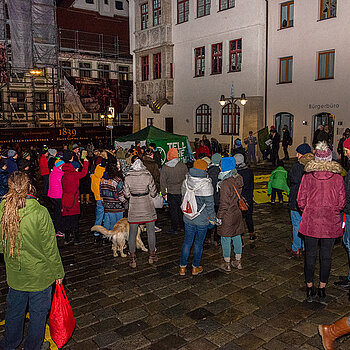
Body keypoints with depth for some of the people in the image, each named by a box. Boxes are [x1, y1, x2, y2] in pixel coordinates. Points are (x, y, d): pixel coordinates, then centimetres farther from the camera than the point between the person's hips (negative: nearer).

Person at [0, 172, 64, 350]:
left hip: (14, 274, 5)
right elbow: (50, 247, -16)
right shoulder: (40, 213, -24)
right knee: (38, 312, 17)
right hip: (39, 275, -4)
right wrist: (58, 272, -3)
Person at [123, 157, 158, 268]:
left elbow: (126, 194, -3)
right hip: (148, 208, 0)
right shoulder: (148, 175, -9)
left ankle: (132, 259, 14)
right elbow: (153, 193, -7)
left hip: (134, 209, 0)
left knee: (132, 234, 9)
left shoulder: (128, 177, -7)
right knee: (151, 231, 15)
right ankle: (152, 255, 27)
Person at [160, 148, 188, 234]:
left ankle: (174, 229, 13)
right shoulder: (183, 165, -6)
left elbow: (163, 181, -5)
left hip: (171, 192, -2)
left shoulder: (165, 167, -10)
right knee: (181, 209, 17)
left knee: (173, 210, 7)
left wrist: (164, 193, 4)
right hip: (182, 191, 2)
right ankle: (182, 226, 28)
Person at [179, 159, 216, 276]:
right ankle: (195, 267, 26)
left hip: (188, 218, 4)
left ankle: (182, 267, 22)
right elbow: (209, 204, -16)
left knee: (187, 242, 15)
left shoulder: (186, 182, -3)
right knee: (199, 243, 12)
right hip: (202, 219, -4)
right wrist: (212, 218, -3)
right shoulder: (206, 185, -19)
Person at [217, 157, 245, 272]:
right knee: (237, 237, 17)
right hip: (237, 212, 8)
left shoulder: (226, 183, -23)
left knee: (226, 239, 6)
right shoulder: (238, 178, 1)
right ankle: (238, 261, 28)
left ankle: (227, 264, 17)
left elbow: (224, 203, -20)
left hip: (227, 215, -8)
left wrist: (219, 217, -11)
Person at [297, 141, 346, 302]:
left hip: (310, 222, 0)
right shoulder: (338, 178, -5)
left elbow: (301, 201, -3)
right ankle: (322, 288, 24)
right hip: (331, 223, 0)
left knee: (310, 255, 10)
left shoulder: (307, 177, -5)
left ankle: (309, 289, 20)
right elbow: (342, 203, -1)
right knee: (326, 256, 13)